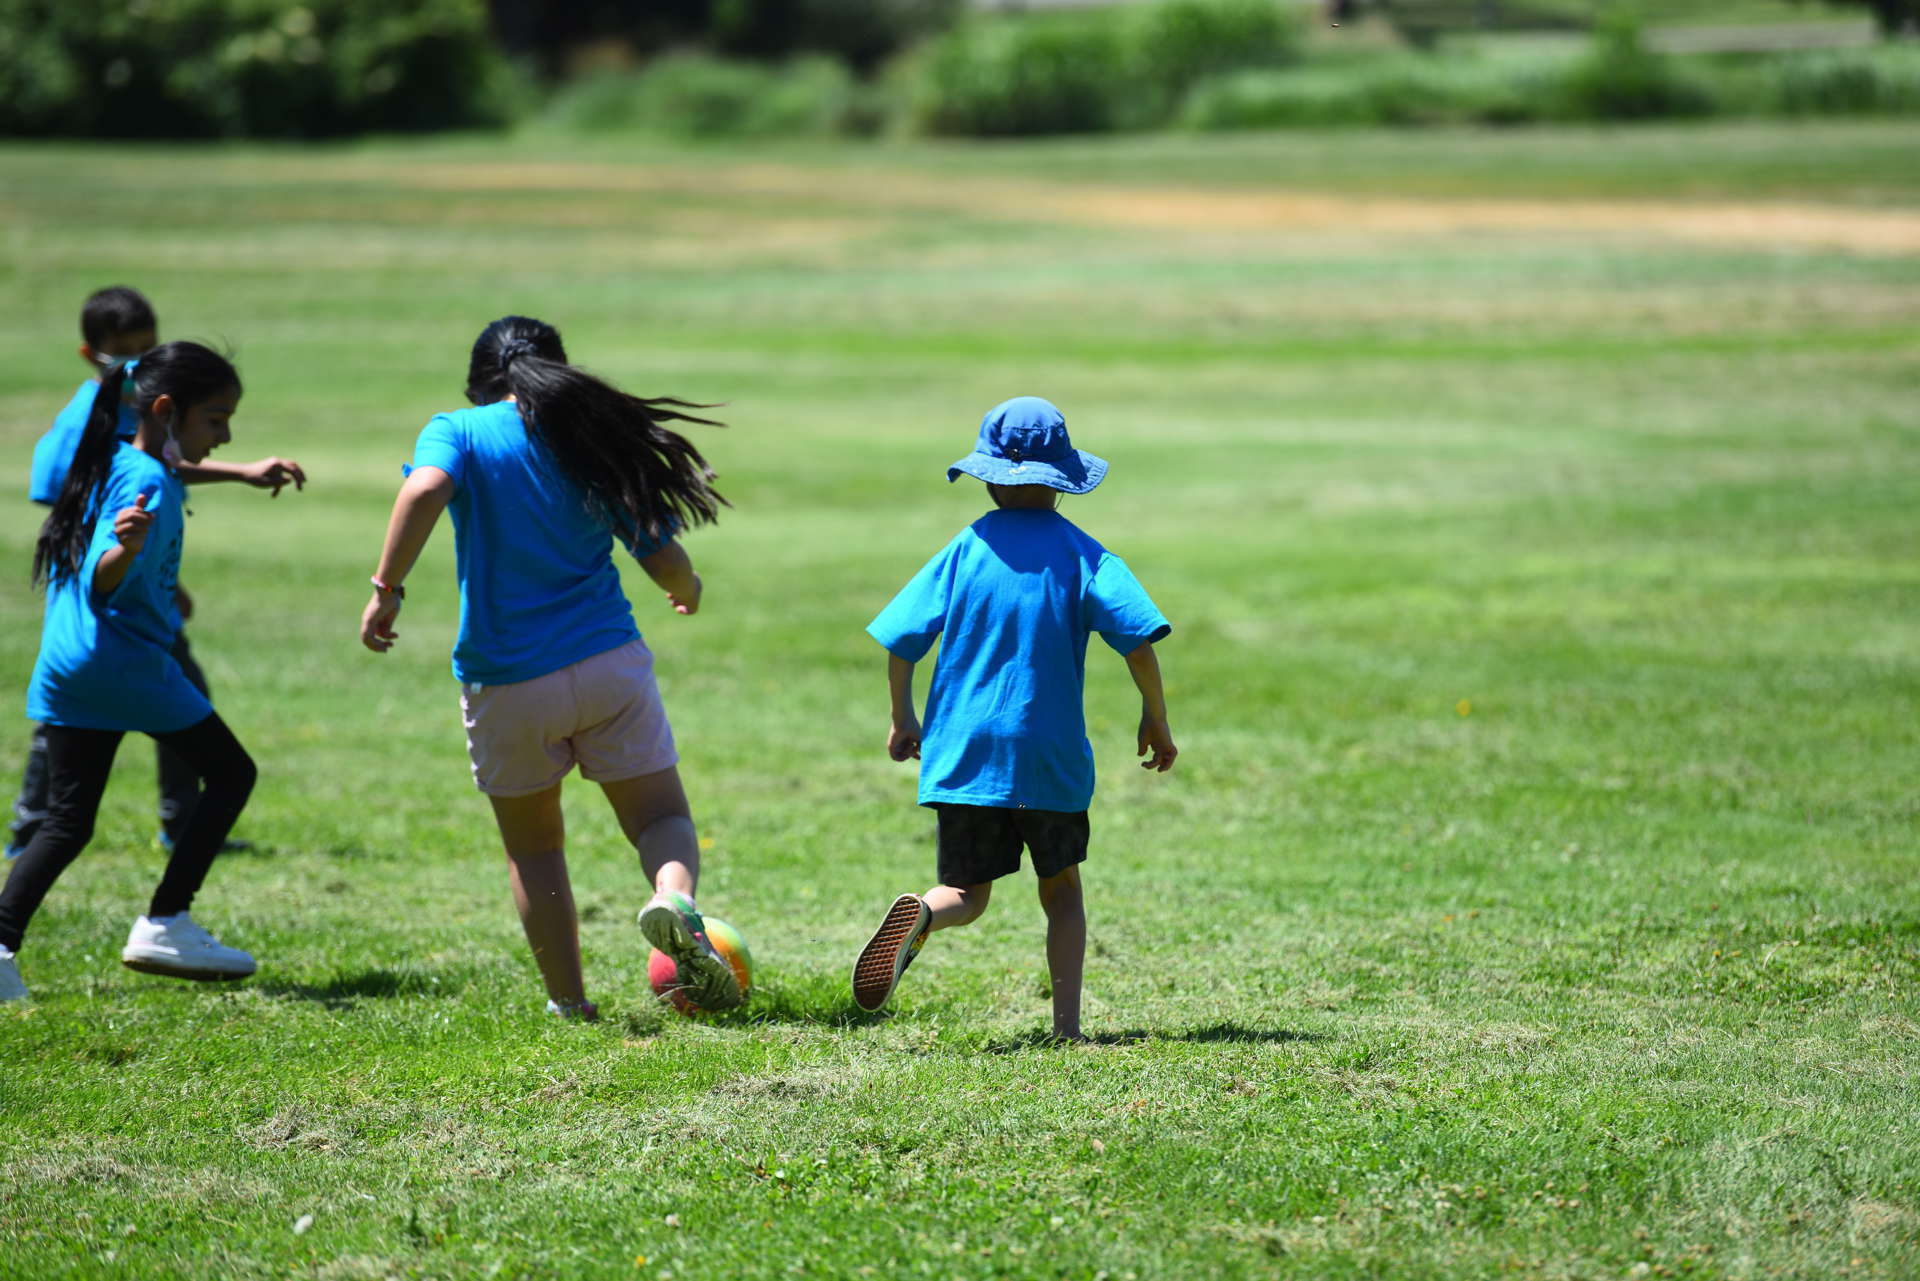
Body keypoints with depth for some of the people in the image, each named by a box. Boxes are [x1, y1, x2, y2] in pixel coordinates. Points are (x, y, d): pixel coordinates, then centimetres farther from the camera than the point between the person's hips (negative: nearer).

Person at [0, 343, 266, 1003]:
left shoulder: (109, 462, 12)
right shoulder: (148, 482, -15)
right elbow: (103, 587, -25)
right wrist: (126, 548, -46)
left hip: (62, 670, 8)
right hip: (129, 666, -8)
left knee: (67, 821, 9)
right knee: (230, 773, 8)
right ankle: (164, 924, 3)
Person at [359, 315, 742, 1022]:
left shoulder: (457, 431, 1)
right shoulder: (593, 441, 7)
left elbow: (425, 490, -23)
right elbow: (667, 562, 7)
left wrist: (386, 587, -18)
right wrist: (689, 591, 29)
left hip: (505, 684, 0)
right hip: (609, 664, 0)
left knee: (533, 846, 17)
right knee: (661, 816, 8)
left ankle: (569, 1000, 16)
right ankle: (674, 896, -25)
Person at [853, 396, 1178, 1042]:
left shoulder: (964, 550, 4)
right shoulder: (1081, 553, -2)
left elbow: (902, 639, 3)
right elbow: (1138, 636, -11)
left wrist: (902, 719, 17)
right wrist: (1156, 718, 3)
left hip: (963, 753, 1)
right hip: (1052, 757, -1)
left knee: (967, 892, 7)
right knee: (1061, 889, 14)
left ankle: (919, 915, -27)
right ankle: (1066, 1024, 4)